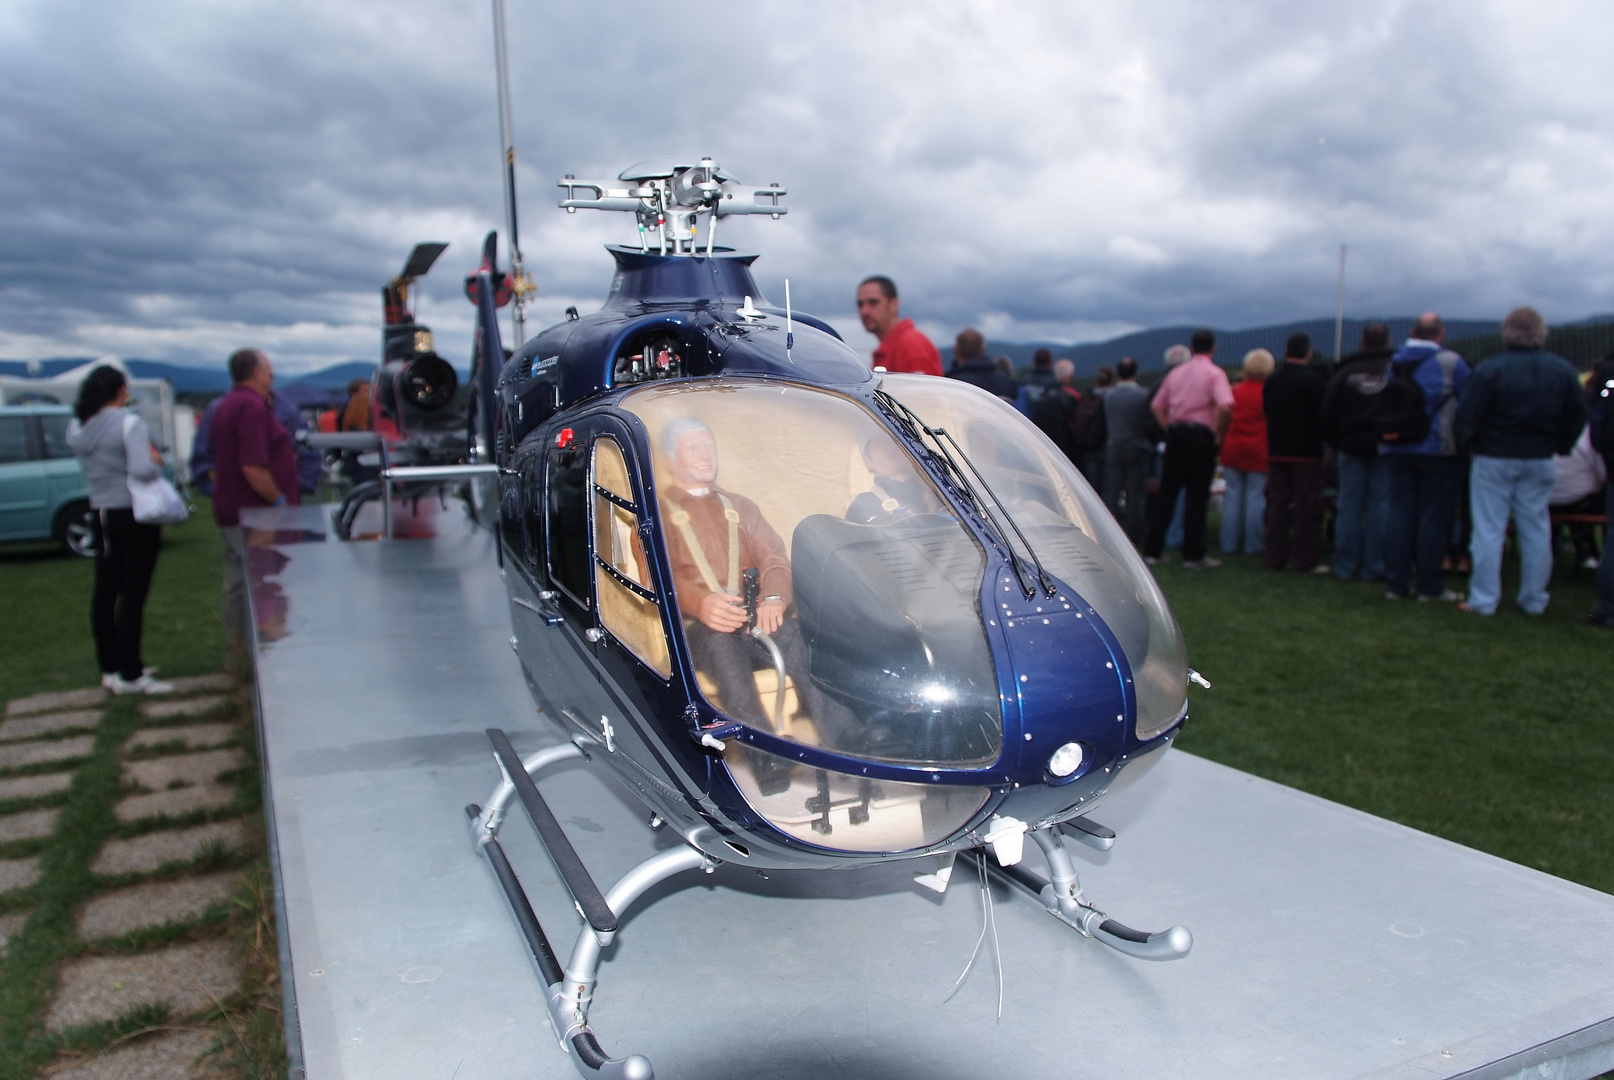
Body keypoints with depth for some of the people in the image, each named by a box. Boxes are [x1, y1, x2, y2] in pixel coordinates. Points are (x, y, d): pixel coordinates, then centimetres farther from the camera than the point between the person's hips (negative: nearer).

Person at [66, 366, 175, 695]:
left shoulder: (77, 428, 7)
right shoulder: (129, 422, -15)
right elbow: (142, 469, -27)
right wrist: (157, 462, -6)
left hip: (101, 515, 7)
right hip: (135, 515, -7)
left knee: (104, 591, 12)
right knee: (133, 594, -4)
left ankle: (110, 667, 22)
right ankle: (129, 676, 0)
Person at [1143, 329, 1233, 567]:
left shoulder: (1176, 373, 13)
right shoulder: (1215, 373, -5)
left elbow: (1157, 406, 14)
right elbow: (1225, 406, -20)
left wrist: (1170, 429, 12)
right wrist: (1219, 433, -9)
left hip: (1175, 433, 5)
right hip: (1200, 434, -5)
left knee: (1167, 493, 9)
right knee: (1196, 496, -1)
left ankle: (1152, 550, 9)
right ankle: (1193, 555, 1)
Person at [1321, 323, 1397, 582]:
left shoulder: (1344, 373, 1)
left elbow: (1328, 414, 2)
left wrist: (1334, 444, 11)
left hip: (1351, 447, 1)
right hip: (1384, 449, -1)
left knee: (1348, 506, 5)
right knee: (1379, 507, 2)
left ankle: (1345, 566, 7)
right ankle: (1373, 567, 4)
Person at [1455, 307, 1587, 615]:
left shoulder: (1489, 370, -13)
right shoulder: (1563, 370, 3)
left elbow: (1468, 416, -14)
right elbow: (1577, 416, 8)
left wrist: (1465, 446, 1)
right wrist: (1559, 447, 19)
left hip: (1494, 459, -4)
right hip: (1540, 460, 4)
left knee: (1488, 530, 0)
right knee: (1536, 529, 10)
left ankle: (1484, 599, 1)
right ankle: (1534, 600, 17)